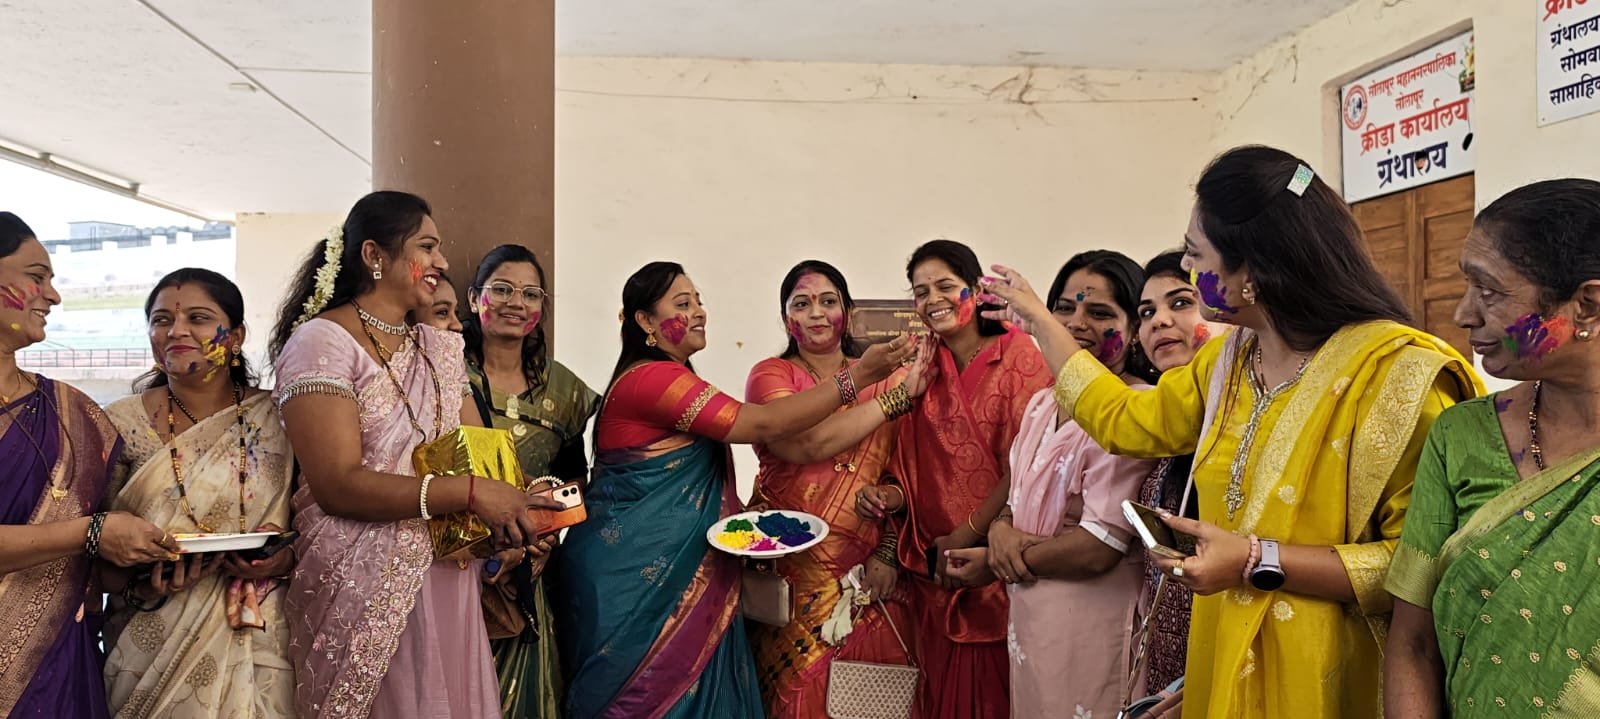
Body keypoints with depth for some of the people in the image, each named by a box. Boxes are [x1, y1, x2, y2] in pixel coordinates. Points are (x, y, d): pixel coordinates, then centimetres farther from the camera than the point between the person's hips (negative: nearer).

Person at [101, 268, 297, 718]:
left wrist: (284, 559, -16)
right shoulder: (120, 424, -2)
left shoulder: (278, 422, -3)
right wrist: (138, 581, -18)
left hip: (258, 646, 0)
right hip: (151, 649, 0)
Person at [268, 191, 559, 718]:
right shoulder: (321, 341, -10)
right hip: (363, 587, -6)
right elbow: (337, 485, -19)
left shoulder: (440, 349, 12)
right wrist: (470, 494, -27)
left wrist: (513, 508, -16)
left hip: (447, 579, 7)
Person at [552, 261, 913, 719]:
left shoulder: (674, 380, 15)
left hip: (679, 574, 9)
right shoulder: (650, 378, -17)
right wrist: (858, 376, -20)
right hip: (637, 580, -9)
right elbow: (764, 425, -22)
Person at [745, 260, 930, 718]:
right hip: (793, 573, -2)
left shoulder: (881, 376, 8)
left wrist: (888, 553, -7)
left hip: (868, 575, 2)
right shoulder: (770, 375, -1)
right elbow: (810, 444, -19)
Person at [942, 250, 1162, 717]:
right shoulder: (1042, 404, 7)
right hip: (1029, 617, 7)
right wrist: (1000, 528, -9)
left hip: (1092, 622, -7)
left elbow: (1098, 548, -22)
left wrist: (995, 565, -10)